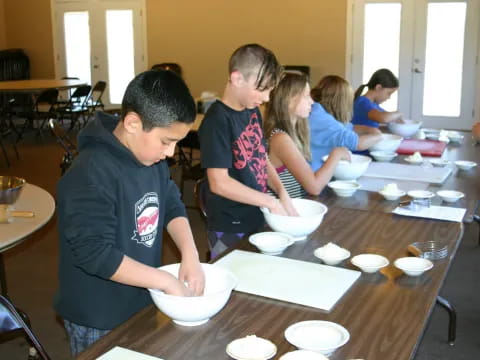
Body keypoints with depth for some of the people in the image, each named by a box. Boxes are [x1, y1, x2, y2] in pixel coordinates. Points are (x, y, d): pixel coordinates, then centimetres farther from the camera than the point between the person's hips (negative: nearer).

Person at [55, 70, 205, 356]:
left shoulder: (151, 157, -3)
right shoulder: (91, 174, -28)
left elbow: (172, 205, 6)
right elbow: (96, 254, -31)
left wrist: (190, 255, -11)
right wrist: (167, 281, -26)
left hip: (142, 303, 8)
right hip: (99, 320, -7)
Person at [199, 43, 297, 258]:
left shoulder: (253, 112, 4)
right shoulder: (217, 120, -20)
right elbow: (219, 183, -24)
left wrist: (282, 193, -5)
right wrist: (271, 202, -21)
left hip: (257, 220, 8)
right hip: (229, 230, -8)